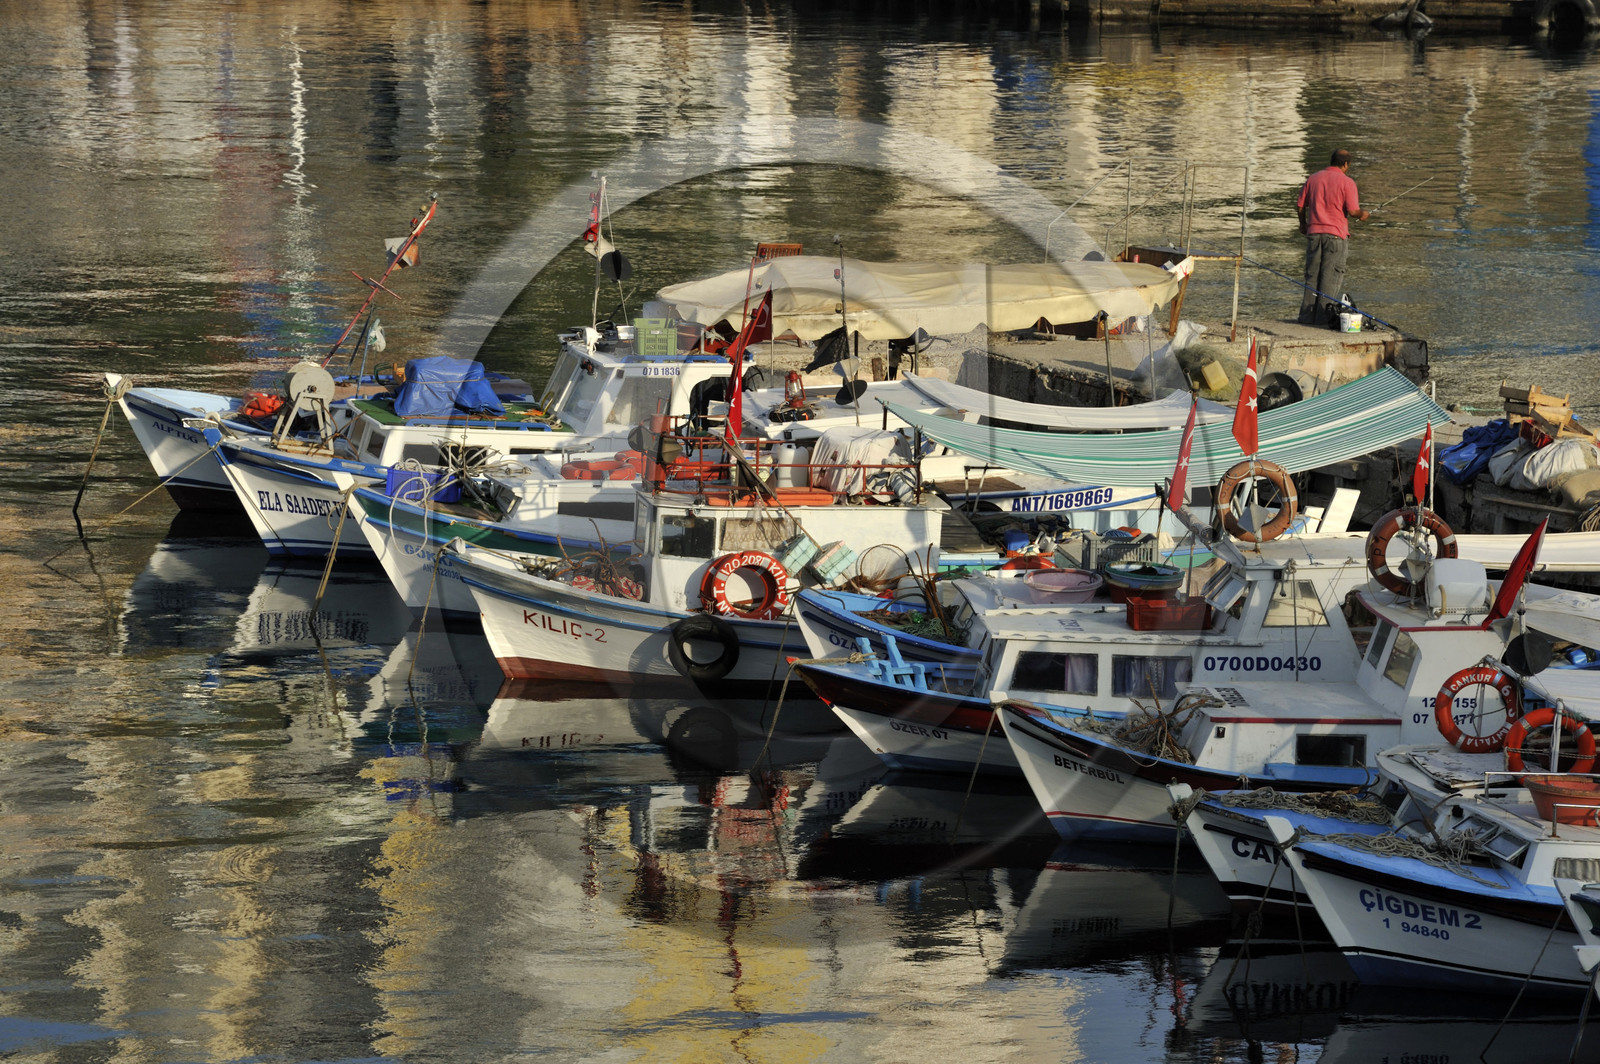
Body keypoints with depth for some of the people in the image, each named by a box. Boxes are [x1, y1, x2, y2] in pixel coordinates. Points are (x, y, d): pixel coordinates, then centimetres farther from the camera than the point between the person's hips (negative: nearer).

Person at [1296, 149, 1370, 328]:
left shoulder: (1313, 178, 8)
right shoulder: (1347, 182, -7)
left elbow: (1300, 205, 10)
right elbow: (1353, 211, -12)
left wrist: (1303, 224, 27)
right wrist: (1362, 214, 10)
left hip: (1314, 232, 4)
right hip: (1336, 233, -4)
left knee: (1312, 275, 9)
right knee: (1331, 275, -1)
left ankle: (1307, 316, 9)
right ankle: (1324, 317, -5)